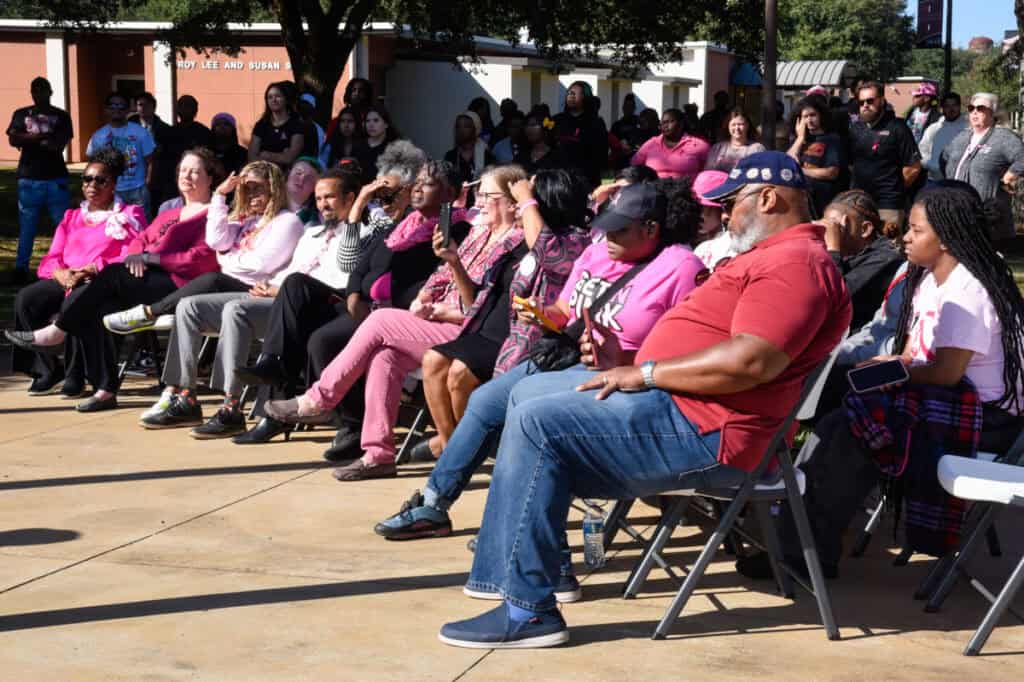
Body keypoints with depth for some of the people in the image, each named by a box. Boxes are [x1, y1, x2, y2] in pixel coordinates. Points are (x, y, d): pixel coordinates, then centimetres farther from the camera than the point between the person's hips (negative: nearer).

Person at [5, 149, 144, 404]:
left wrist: (93, 269, -17)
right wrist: (61, 274, -10)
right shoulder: (72, 217, 26)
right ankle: (46, 370, -13)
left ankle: (74, 375, -26)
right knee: (26, 298, -24)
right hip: (66, 281, 5)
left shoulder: (129, 215, 11)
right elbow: (50, 260, 15)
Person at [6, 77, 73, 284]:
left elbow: (60, 144, -8)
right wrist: (43, 137, -14)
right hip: (29, 179, 1)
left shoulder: (61, 116, 7)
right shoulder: (21, 114, 10)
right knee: (26, 226, 3)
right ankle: (21, 268, 9)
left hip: (56, 178, 0)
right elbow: (13, 139, -7)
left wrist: (28, 139, -8)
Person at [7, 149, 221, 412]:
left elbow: (202, 259, -10)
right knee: (98, 309, -20)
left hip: (178, 284, -7)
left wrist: (151, 257, -11)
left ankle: (58, 329, -15)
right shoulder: (169, 214, 33)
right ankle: (105, 390, -21)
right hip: (147, 278, 8)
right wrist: (136, 256, -4)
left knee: (113, 275, -28)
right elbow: (140, 240, 22)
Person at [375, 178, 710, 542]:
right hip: (565, 356, 9)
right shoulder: (597, 252, 11)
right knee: (485, 399, 8)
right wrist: (541, 315, -2)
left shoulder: (680, 268, -13)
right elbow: (564, 311, 20)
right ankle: (433, 505, 21)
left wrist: (621, 361, -25)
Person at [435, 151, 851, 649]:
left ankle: (528, 610, -17)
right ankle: (508, 570, 14)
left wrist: (645, 373, -18)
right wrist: (635, 370, 8)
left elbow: (751, 361, -28)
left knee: (538, 422, -21)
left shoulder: (795, 262, -15)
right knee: (529, 392, 16)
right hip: (675, 402, 12)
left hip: (700, 431, -12)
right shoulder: (776, 255, 22)